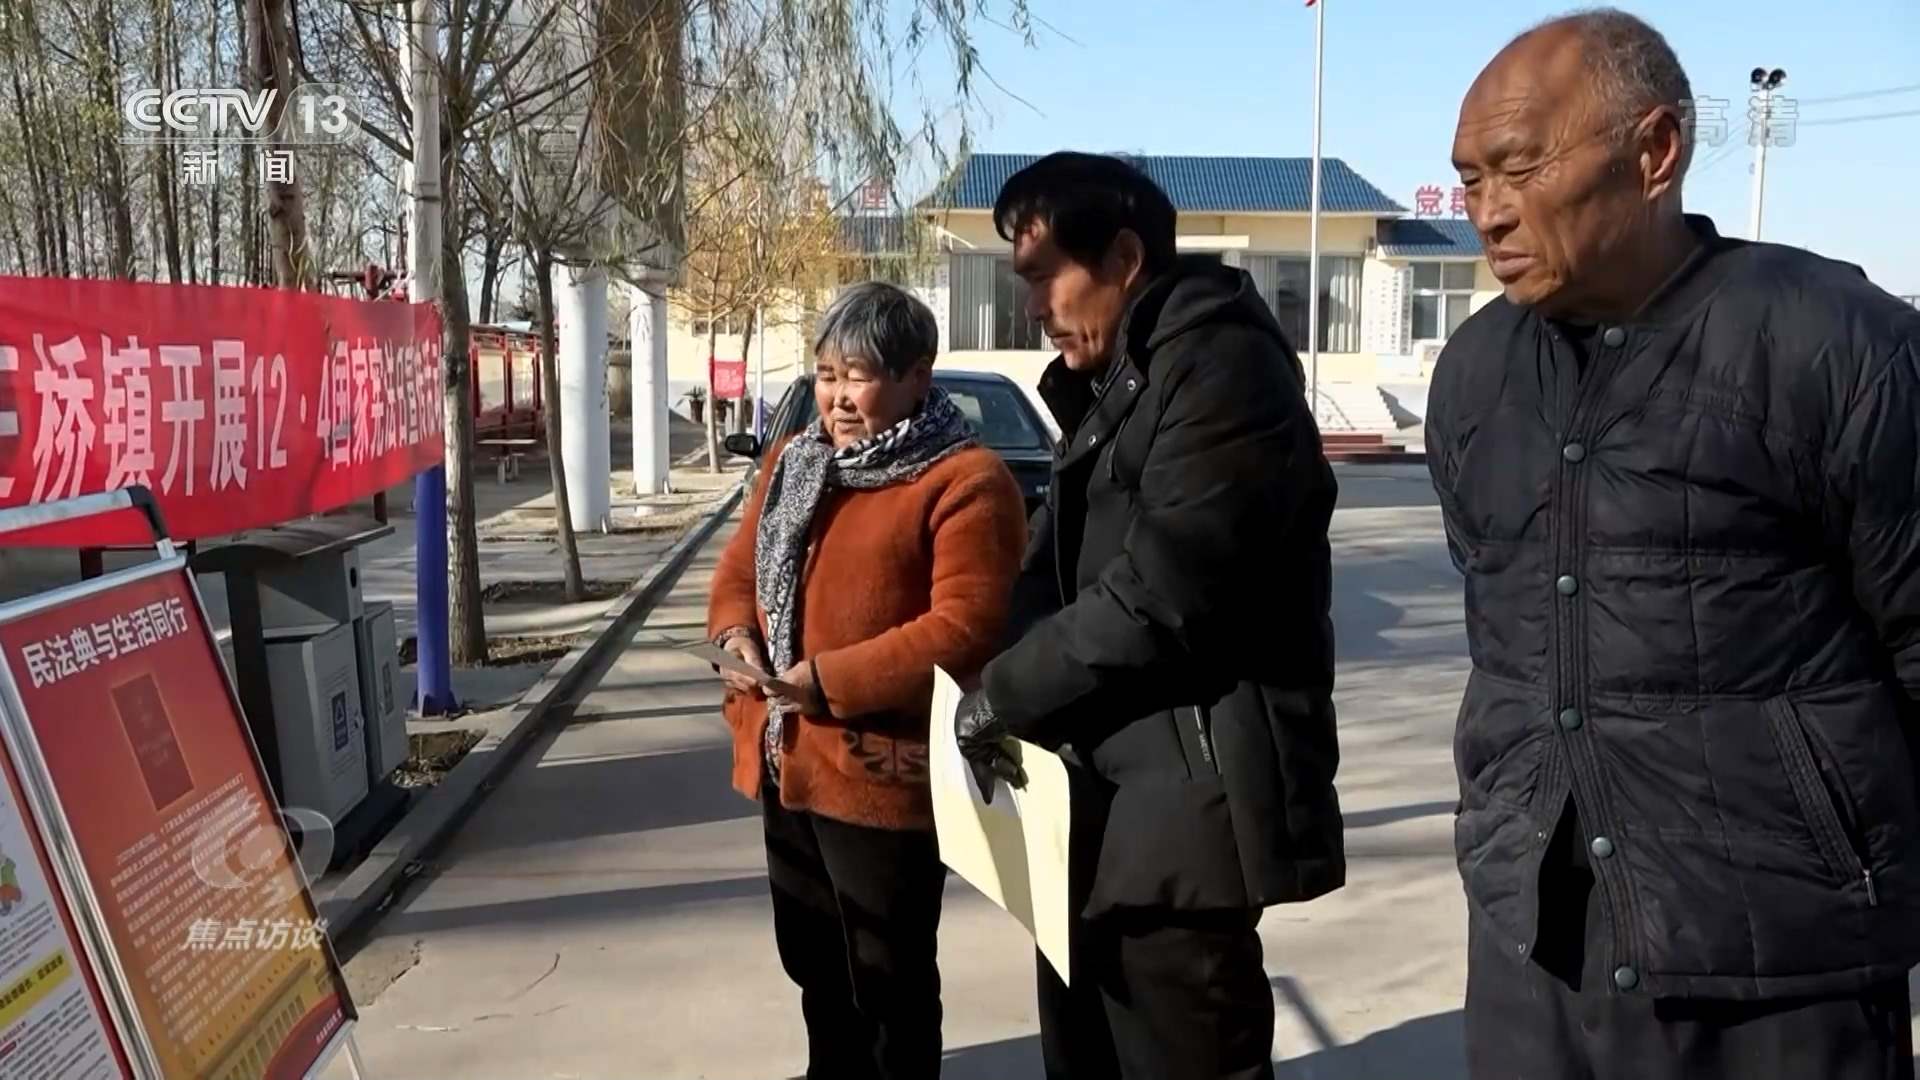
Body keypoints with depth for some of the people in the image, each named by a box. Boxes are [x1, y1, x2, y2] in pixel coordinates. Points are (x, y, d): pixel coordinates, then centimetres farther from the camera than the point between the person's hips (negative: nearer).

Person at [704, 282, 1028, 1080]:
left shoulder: (965, 480, -14)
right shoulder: (794, 462, 12)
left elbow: (965, 626, -21)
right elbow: (739, 567, 17)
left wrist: (830, 679, -23)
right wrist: (737, 635, -6)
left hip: (882, 771, -8)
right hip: (788, 760, 8)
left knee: (887, 976, 7)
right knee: (814, 962, 23)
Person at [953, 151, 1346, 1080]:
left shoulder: (1222, 366, -15)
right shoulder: (1116, 382, 17)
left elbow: (1162, 588, -23)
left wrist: (1005, 694, -13)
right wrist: (1008, 692, -1)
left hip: (1183, 801, -10)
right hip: (1103, 795, 10)